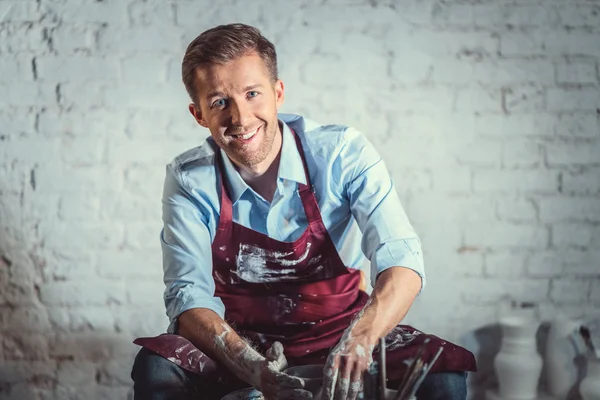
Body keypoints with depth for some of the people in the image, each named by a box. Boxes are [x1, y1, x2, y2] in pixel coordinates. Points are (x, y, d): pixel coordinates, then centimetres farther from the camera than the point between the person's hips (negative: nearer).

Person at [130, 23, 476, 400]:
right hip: (237, 339, 0)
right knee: (155, 369, -29)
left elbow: (401, 261, -22)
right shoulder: (189, 181, -10)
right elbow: (189, 294, -17)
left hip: (337, 331, 0)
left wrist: (361, 337, -42)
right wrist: (254, 368, -36)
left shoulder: (342, 152, -14)